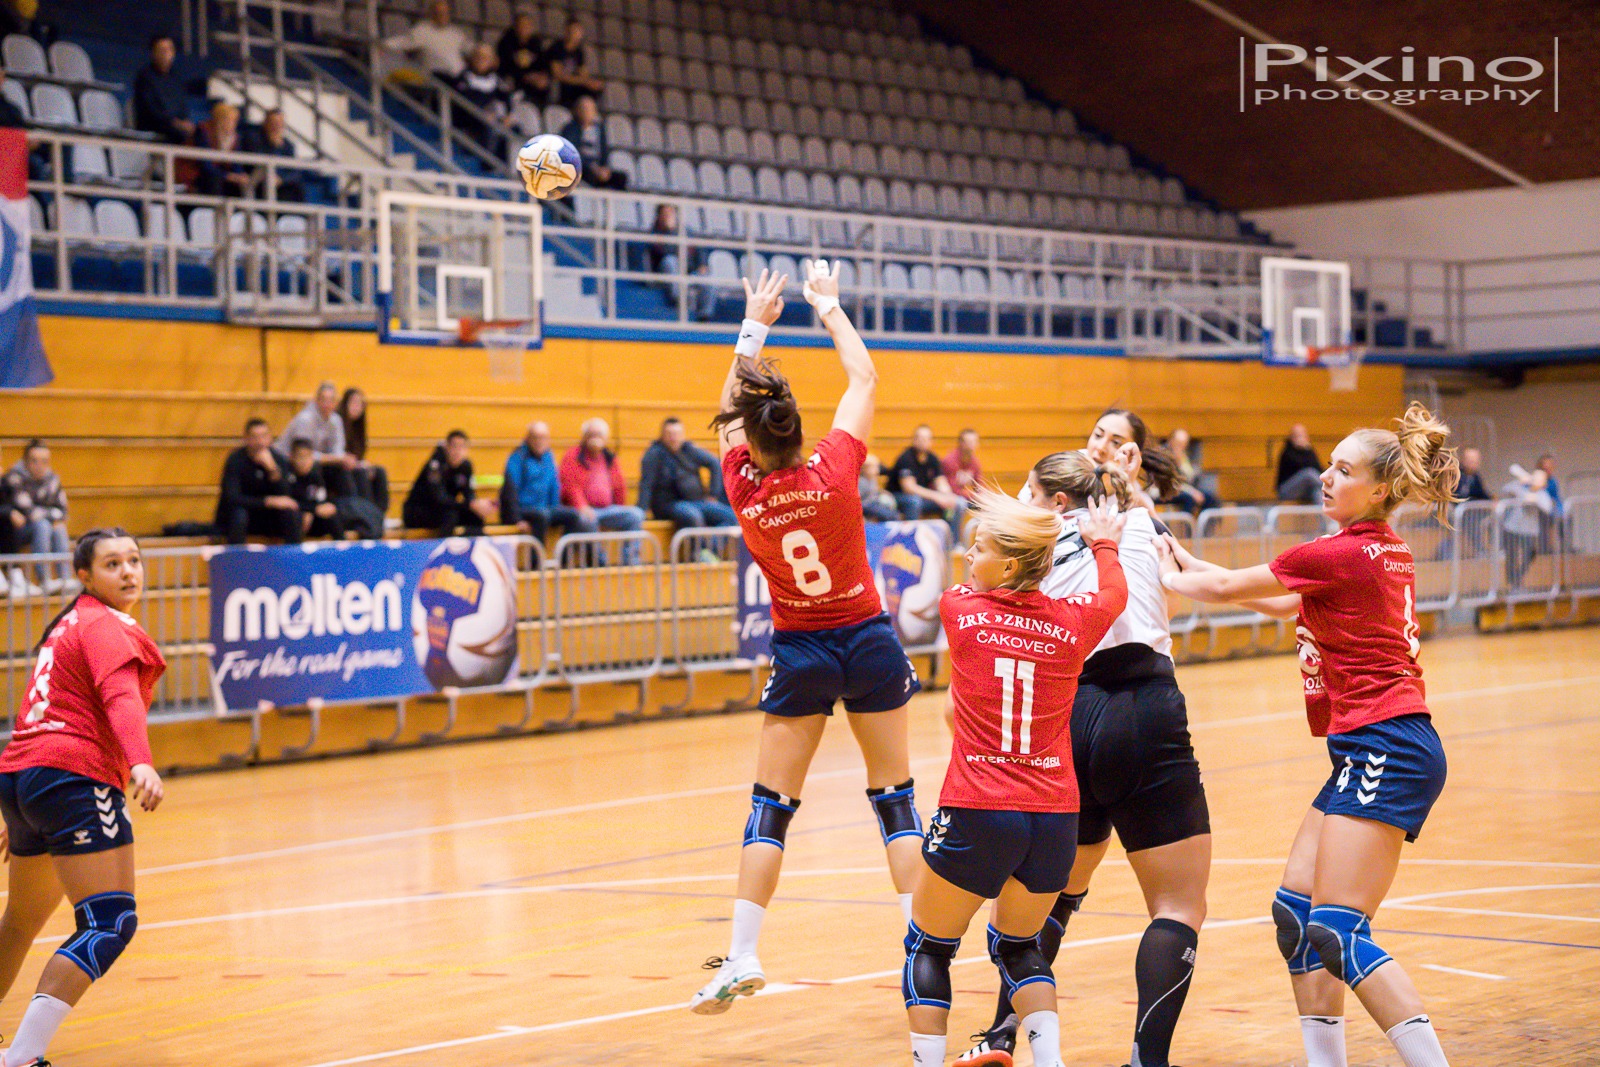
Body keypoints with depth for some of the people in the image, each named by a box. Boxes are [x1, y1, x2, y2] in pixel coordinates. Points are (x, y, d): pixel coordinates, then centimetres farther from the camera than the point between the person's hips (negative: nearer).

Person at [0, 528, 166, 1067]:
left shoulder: (70, 624, 24)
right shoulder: (107, 627, -5)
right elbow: (121, 699, -24)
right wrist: (141, 764, -41)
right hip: (73, 779, -10)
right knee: (111, 924, -16)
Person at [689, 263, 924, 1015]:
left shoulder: (744, 490, -11)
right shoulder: (834, 469, -14)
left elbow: (726, 408, 8)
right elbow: (864, 377, 0)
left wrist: (754, 326, 18)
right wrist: (828, 306, 13)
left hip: (800, 650, 0)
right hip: (867, 640, 0)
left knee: (770, 806, 4)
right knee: (895, 798, 7)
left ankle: (742, 957, 1)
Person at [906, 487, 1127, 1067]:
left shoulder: (959, 609, -5)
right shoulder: (1072, 621, -1)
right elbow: (1115, 592, 23)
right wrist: (1102, 542, 42)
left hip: (976, 816, -3)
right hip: (1056, 817, 3)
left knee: (928, 948, 15)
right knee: (1019, 946, 23)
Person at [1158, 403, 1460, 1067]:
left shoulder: (1338, 553, -13)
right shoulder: (1384, 550, 15)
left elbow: (1226, 589, -2)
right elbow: (1290, 605, 28)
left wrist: (1172, 579, 18)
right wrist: (1190, 567, 26)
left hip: (1382, 750, -10)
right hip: (1375, 750, 10)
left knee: (1337, 931, -15)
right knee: (1295, 908, 11)